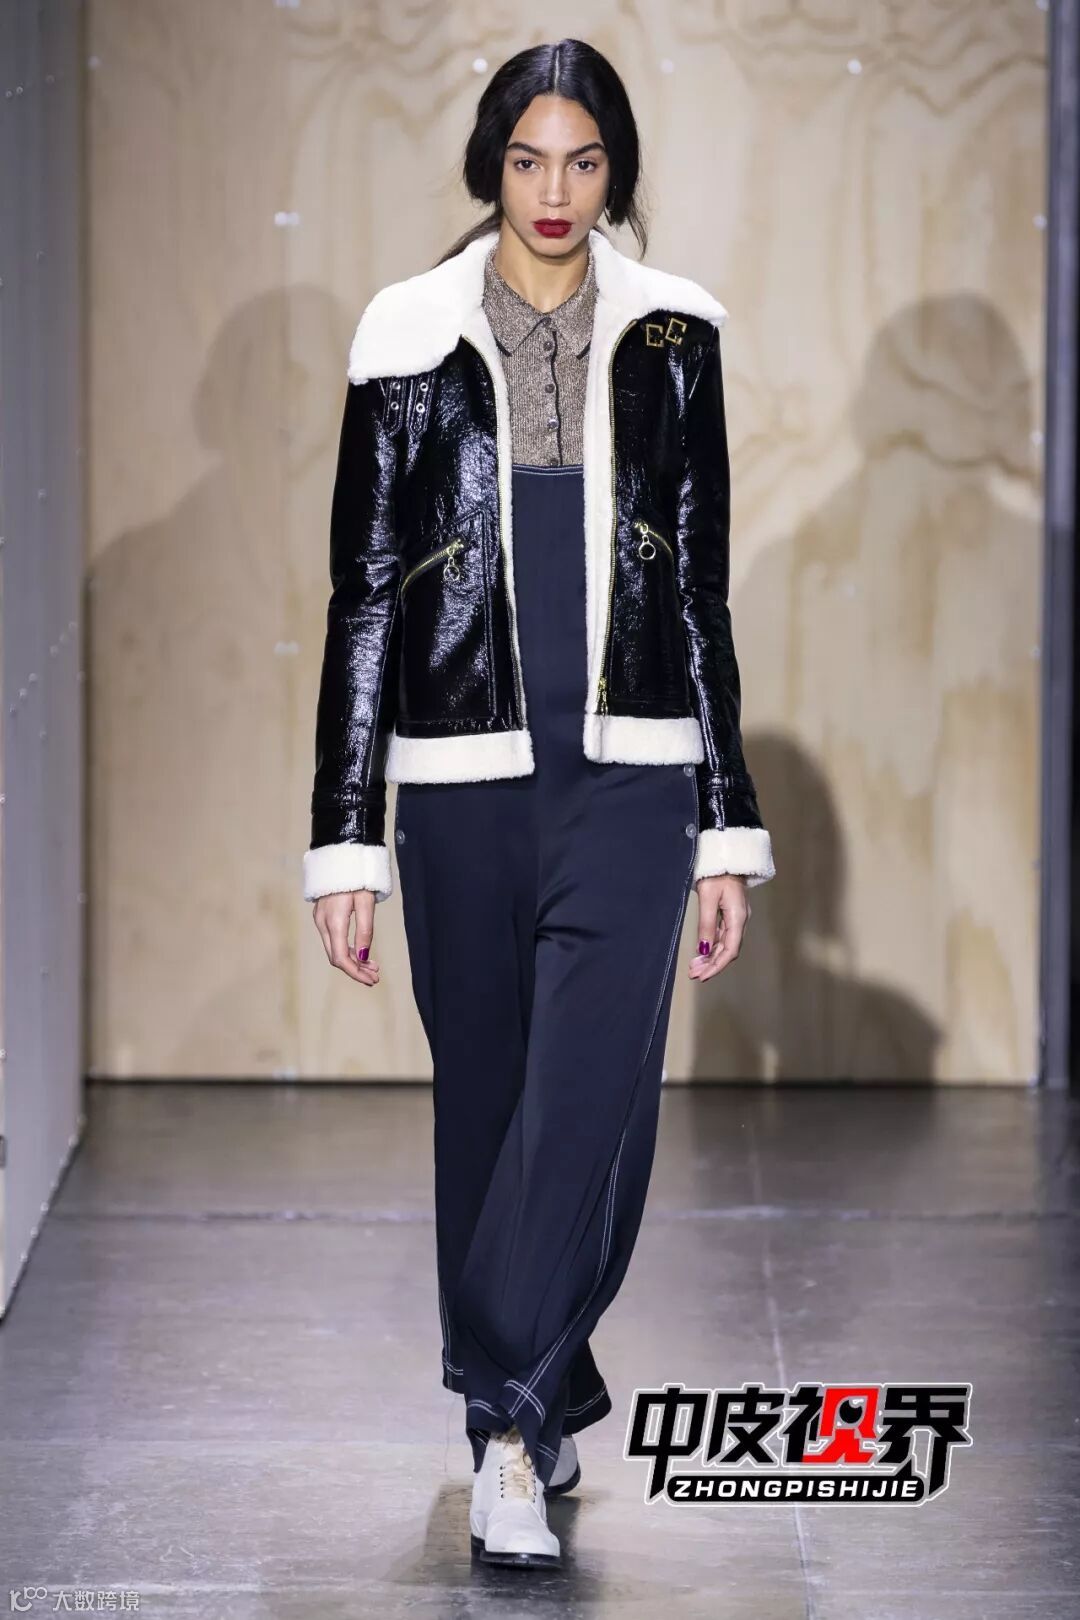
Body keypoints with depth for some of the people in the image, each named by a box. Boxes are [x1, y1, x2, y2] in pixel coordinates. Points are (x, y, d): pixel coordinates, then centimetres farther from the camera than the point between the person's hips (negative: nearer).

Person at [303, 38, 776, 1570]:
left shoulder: (671, 337, 5)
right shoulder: (413, 338, 1)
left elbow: (701, 592, 8)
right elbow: (363, 597, 2)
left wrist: (729, 825, 6)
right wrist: (345, 839, -2)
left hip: (630, 771, 0)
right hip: (464, 775, 0)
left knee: (590, 1101, -15)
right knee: (485, 1106, 9)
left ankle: (511, 1416, -11)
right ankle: (540, 1413, 25)